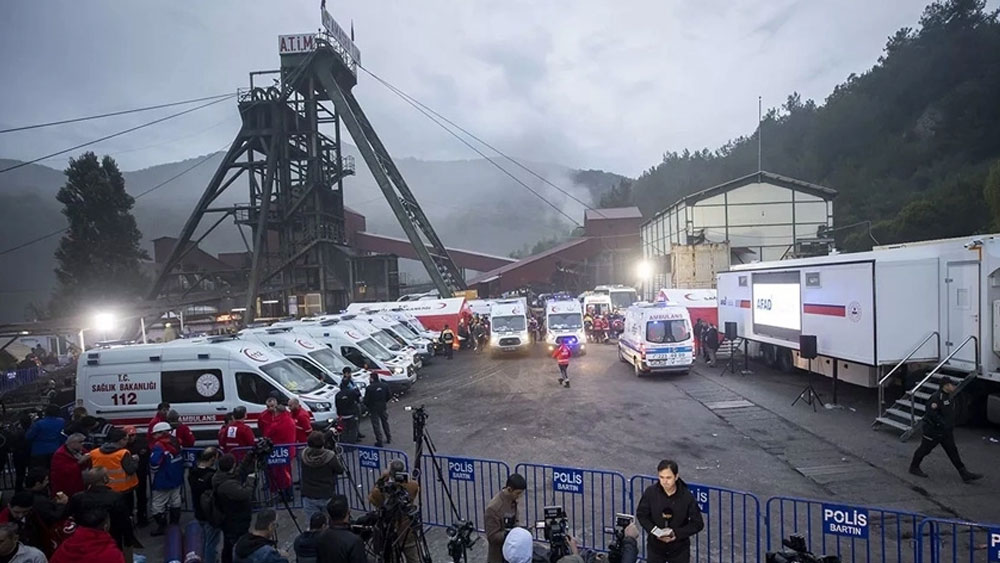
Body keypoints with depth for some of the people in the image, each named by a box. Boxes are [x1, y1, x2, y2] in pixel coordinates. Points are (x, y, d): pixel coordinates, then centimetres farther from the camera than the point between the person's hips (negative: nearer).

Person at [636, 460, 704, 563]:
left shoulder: (687, 496, -19)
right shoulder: (650, 492, -16)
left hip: (679, 548, -1)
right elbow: (641, 514, -3)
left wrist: (677, 533, -23)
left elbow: (698, 523, -11)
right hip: (655, 546, 1)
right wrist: (654, 530, -19)